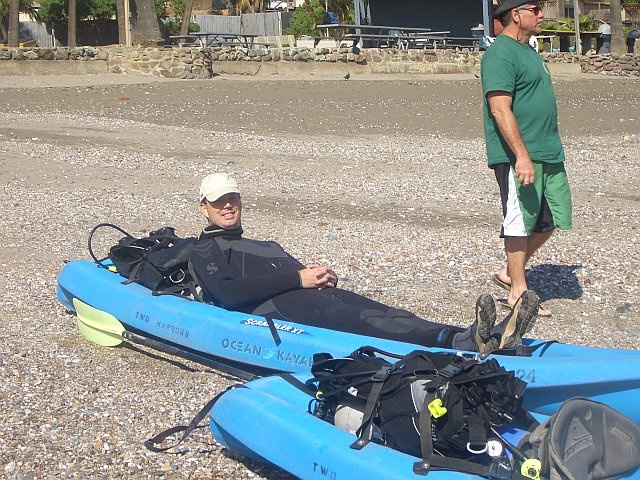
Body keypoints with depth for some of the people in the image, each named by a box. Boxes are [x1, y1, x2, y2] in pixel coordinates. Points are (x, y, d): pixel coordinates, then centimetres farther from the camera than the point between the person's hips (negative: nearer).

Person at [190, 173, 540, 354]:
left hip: (315, 294, 7)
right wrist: (298, 278, -7)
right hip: (273, 309, -7)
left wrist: (321, 275, 3)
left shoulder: (267, 247, 41)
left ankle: (489, 337, -46)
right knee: (361, 322, -35)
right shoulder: (206, 251, 17)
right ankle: (458, 342, -61)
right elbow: (228, 294, -4)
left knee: (381, 314, -23)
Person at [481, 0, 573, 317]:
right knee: (520, 222, -1)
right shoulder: (500, 55, -14)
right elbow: (500, 110, -21)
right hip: (518, 157, -10)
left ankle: (510, 272, 24)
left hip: (549, 154, 10)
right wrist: (522, 155, -26)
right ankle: (518, 292, 9)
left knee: (553, 219, 11)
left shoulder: (527, 51, 18)